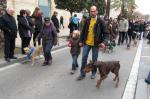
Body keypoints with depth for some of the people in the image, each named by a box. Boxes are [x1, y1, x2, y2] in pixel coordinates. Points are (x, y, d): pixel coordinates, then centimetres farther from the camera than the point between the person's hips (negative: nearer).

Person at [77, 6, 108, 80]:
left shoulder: (100, 22, -6)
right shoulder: (87, 21, 4)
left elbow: (105, 33, -7)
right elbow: (83, 31, 11)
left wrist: (104, 42, -21)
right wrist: (81, 41, 9)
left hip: (96, 44, -3)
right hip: (87, 43, 3)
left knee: (94, 59, 9)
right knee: (84, 58, 4)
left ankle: (93, 73, 28)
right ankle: (82, 74, 17)